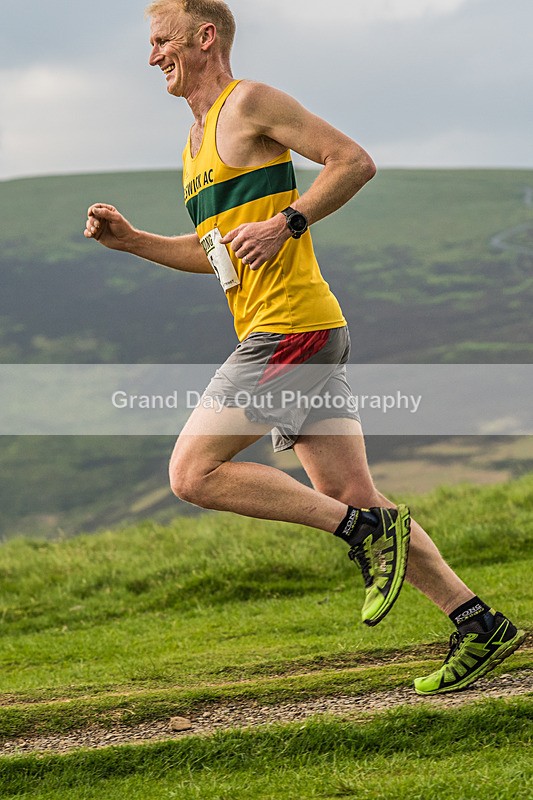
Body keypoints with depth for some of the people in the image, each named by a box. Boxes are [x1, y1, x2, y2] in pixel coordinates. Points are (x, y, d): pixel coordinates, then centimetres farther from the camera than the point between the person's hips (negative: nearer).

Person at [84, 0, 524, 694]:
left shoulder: (249, 103, -4)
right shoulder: (198, 141, 23)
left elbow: (355, 161, -10)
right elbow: (216, 252, 30)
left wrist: (284, 223, -16)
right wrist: (130, 240, 20)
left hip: (292, 327, -9)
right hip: (302, 341, 9)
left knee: (193, 472, -11)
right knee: (351, 500, 6)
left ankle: (366, 531, -10)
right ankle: (480, 626, 7)